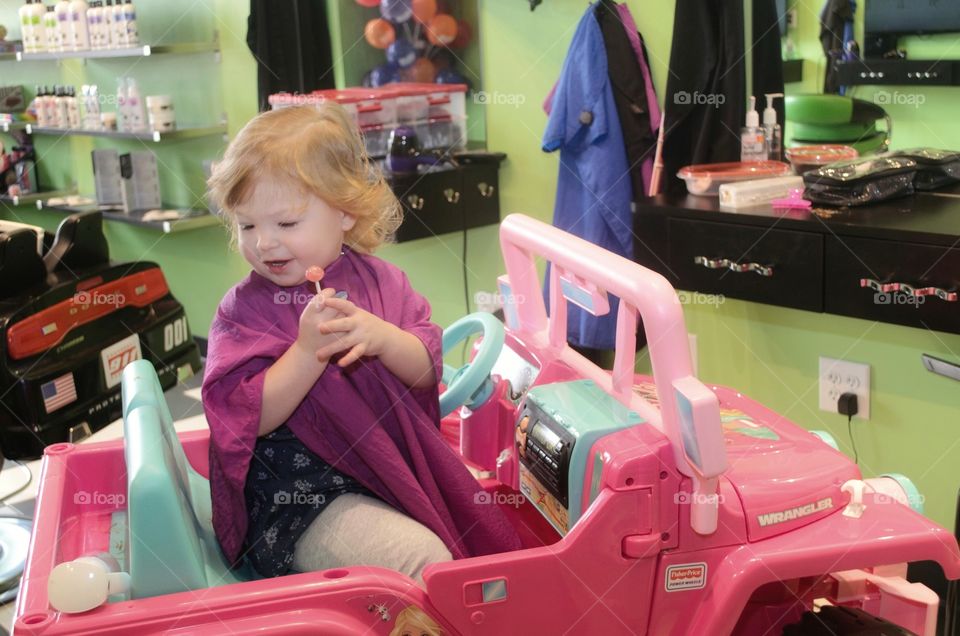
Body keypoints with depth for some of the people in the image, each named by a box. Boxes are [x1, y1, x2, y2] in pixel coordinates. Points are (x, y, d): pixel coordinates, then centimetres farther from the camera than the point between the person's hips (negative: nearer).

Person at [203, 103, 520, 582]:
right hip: (301, 500, -5)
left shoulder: (379, 281, 3)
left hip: (396, 467, 5)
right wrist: (309, 350, -27)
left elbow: (426, 373, -2)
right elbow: (250, 418, -15)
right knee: (423, 559, -24)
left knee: (492, 537, 2)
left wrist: (381, 337, -22)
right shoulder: (243, 309, -7)